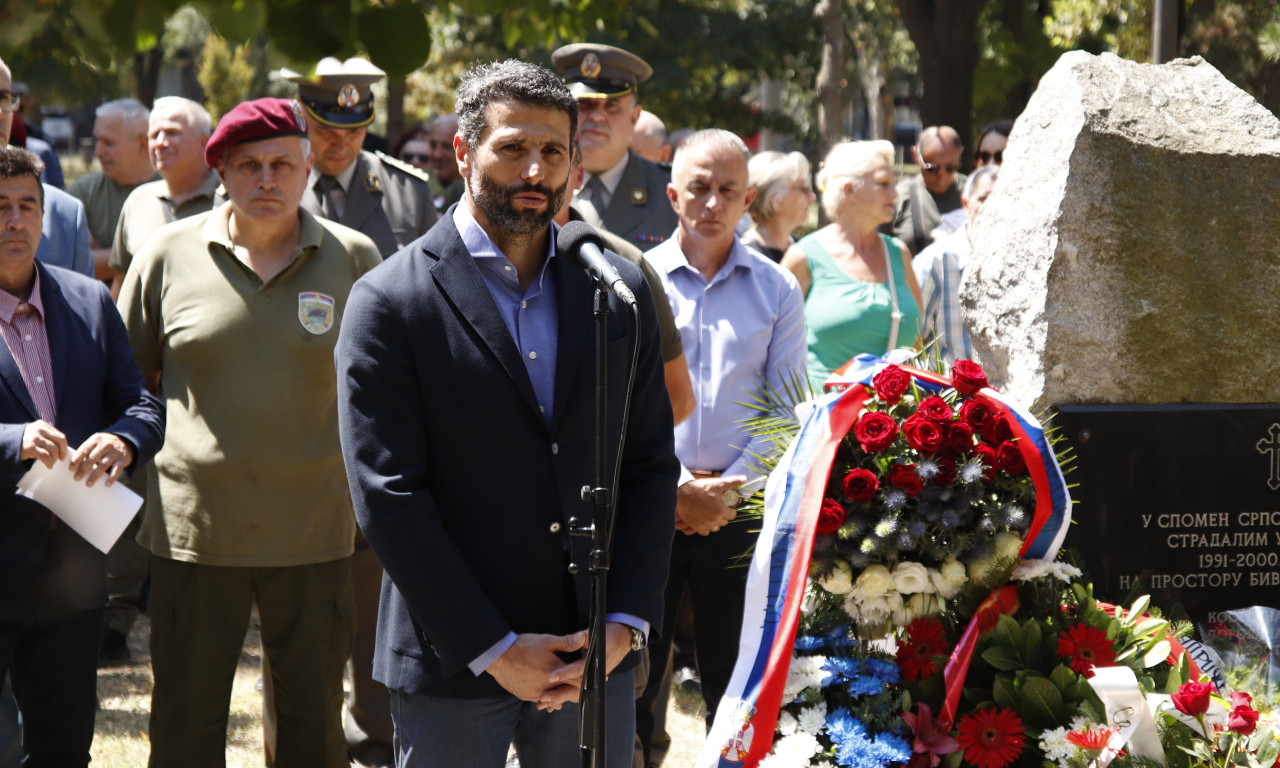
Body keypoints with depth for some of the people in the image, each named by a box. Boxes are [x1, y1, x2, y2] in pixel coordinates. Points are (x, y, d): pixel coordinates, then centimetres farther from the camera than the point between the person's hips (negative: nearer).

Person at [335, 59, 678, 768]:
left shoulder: (621, 291, 8)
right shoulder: (389, 302, -5)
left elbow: (651, 468, 8)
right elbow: (388, 496, -9)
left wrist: (624, 624, -5)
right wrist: (492, 650, -13)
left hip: (596, 657, 3)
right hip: (451, 664, -3)